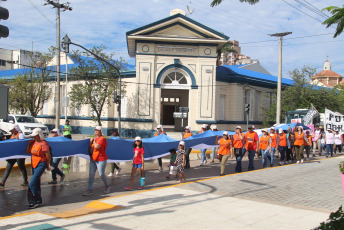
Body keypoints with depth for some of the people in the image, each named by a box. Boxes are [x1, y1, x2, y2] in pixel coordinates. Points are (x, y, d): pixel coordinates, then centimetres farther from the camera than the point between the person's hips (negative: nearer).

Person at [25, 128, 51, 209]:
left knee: (32, 183, -15)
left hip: (41, 165, -8)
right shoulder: (33, 142, 6)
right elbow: (27, 152, 5)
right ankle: (38, 200, 28)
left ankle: (33, 201, -7)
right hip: (34, 165, 8)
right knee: (36, 183, 16)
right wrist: (28, 143, -3)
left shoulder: (43, 144, -18)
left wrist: (48, 165, -4)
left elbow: (48, 156, -15)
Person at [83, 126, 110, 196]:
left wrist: (94, 141, -9)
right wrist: (90, 142, -5)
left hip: (101, 159, -7)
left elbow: (96, 146, -26)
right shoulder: (94, 138, 12)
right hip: (93, 159, 8)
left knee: (101, 174, 0)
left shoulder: (102, 139, -13)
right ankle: (89, 190, 5)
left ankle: (107, 187, 24)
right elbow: (89, 148, 12)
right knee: (91, 174, 2)